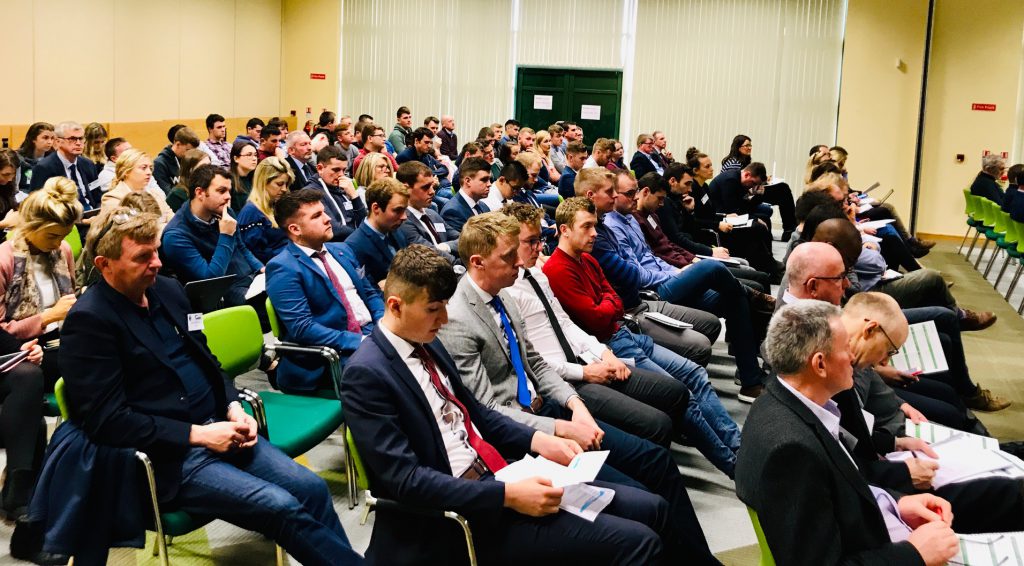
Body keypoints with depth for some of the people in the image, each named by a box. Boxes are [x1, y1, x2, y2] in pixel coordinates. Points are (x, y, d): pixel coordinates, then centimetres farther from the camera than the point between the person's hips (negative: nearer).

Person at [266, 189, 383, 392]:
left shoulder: (341, 251, 18)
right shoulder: (283, 268, -6)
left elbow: (370, 293, 21)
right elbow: (302, 329, -15)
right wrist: (359, 342, -19)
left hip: (372, 333, 8)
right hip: (333, 354, -8)